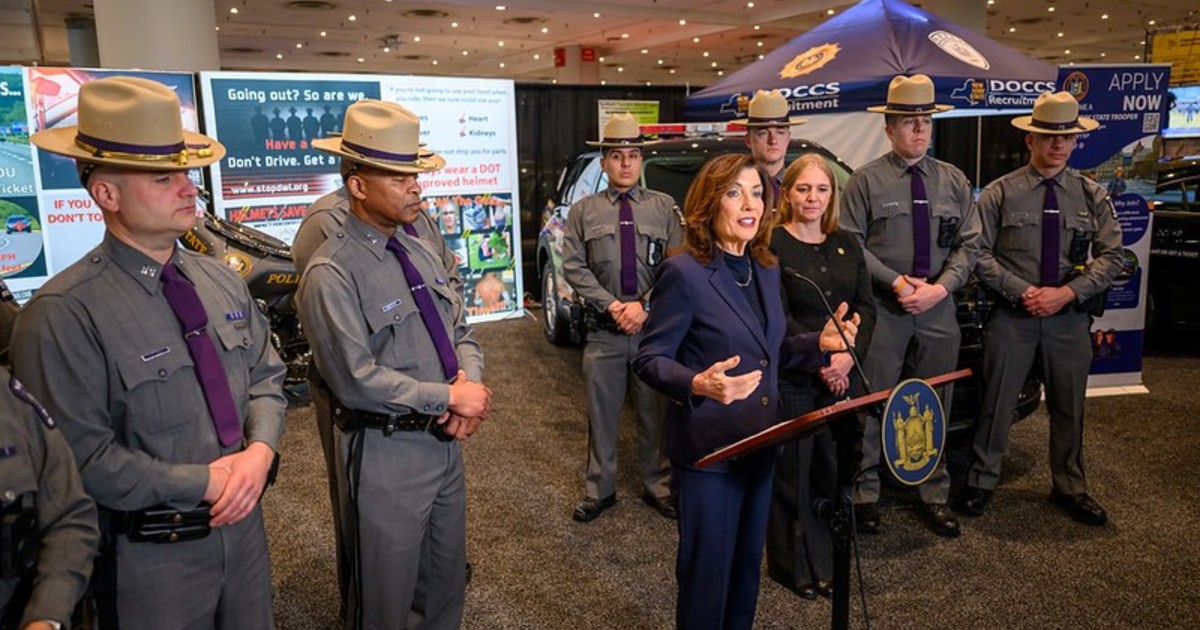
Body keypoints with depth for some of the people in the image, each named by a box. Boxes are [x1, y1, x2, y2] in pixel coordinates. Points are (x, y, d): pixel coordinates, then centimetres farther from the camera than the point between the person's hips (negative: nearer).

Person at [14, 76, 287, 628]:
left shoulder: (222, 281, 2)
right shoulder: (65, 314, -18)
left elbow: (266, 377, 6)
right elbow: (80, 457, -20)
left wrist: (259, 450, -13)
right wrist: (206, 483, -19)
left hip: (243, 526, 6)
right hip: (150, 557, -5)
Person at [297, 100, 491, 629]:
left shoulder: (422, 253, 6)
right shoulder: (332, 274, -17)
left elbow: (462, 333, 10)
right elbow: (357, 381, -23)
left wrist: (470, 383, -11)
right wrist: (449, 397, -17)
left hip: (445, 441, 7)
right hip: (385, 452, -7)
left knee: (447, 579, 23)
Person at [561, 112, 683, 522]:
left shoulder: (664, 207, 4)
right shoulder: (584, 210, 5)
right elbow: (573, 267, -1)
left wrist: (643, 305, -12)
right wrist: (611, 305, -11)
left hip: (655, 326, 0)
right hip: (603, 331, 0)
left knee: (655, 413, 10)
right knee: (601, 414, 9)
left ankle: (657, 486, 27)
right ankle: (599, 490, 23)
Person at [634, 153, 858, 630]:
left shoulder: (766, 270, 7)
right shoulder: (684, 272, -16)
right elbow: (649, 361, -15)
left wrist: (820, 343, -2)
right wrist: (698, 384, -32)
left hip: (761, 445, 7)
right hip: (708, 450, -7)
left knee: (747, 567, 21)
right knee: (707, 572, 8)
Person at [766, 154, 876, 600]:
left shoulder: (847, 245, 12)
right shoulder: (771, 244, -5)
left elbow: (866, 307, 7)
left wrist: (849, 355, -9)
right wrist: (820, 359, -17)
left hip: (843, 376, 5)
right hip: (791, 377, -5)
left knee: (833, 470, 9)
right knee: (792, 473, 2)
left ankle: (827, 562, 24)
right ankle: (794, 565, 17)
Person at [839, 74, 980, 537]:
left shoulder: (954, 181, 11)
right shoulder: (865, 181, 0)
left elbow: (969, 243, 8)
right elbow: (851, 243, -5)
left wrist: (941, 287, -8)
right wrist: (896, 282, -13)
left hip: (939, 309, 4)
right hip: (881, 309, -4)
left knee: (935, 406, 11)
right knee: (872, 404, 1)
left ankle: (933, 495, 24)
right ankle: (864, 493, 13)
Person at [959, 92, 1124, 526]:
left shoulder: (1092, 196, 4)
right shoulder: (1001, 193, -3)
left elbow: (1112, 255, 0)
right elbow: (981, 253, -5)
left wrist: (1067, 293, -13)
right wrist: (1022, 291, -15)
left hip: (1071, 316, 3)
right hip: (1012, 316, -2)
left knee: (1069, 407, 14)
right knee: (997, 403, 4)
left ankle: (1069, 487, 31)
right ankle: (982, 482, 20)